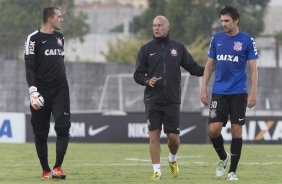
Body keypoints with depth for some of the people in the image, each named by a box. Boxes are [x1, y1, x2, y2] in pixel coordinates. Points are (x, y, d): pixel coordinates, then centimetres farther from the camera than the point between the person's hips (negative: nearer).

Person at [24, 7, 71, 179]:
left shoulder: (60, 38, 14)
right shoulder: (34, 39, -5)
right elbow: (30, 67, -9)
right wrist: (33, 90, -19)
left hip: (60, 89, 4)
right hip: (41, 91, -4)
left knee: (63, 127, -12)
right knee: (40, 132, 2)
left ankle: (58, 168, -12)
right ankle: (45, 170, 11)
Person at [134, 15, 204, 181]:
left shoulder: (178, 48, 7)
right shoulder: (146, 49, 5)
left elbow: (193, 67, 10)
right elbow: (138, 74, 5)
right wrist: (147, 80, -16)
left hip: (172, 100, 0)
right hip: (153, 100, 0)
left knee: (173, 136, -1)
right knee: (154, 135, -5)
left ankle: (173, 160, 29)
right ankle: (157, 170, 1)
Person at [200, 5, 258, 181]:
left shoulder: (247, 40, -2)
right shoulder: (217, 39, 7)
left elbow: (253, 69, -2)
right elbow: (210, 65, 13)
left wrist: (253, 92, -9)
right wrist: (204, 88, 6)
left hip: (239, 93, -2)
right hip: (219, 92, 3)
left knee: (236, 130, -1)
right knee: (214, 129, -7)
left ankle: (233, 170, 8)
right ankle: (223, 158, 20)